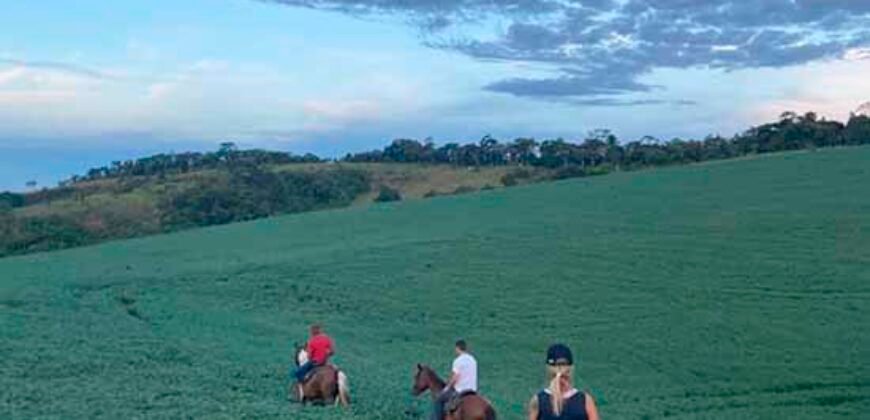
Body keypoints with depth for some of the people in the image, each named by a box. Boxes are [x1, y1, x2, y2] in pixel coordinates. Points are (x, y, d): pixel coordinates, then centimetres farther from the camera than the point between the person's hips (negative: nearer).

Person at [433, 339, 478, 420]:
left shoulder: (458, 360, -13)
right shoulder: (473, 360, 11)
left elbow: (454, 378, -15)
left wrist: (447, 388, -1)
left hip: (460, 391, -8)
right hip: (472, 391, 8)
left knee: (438, 401, 4)